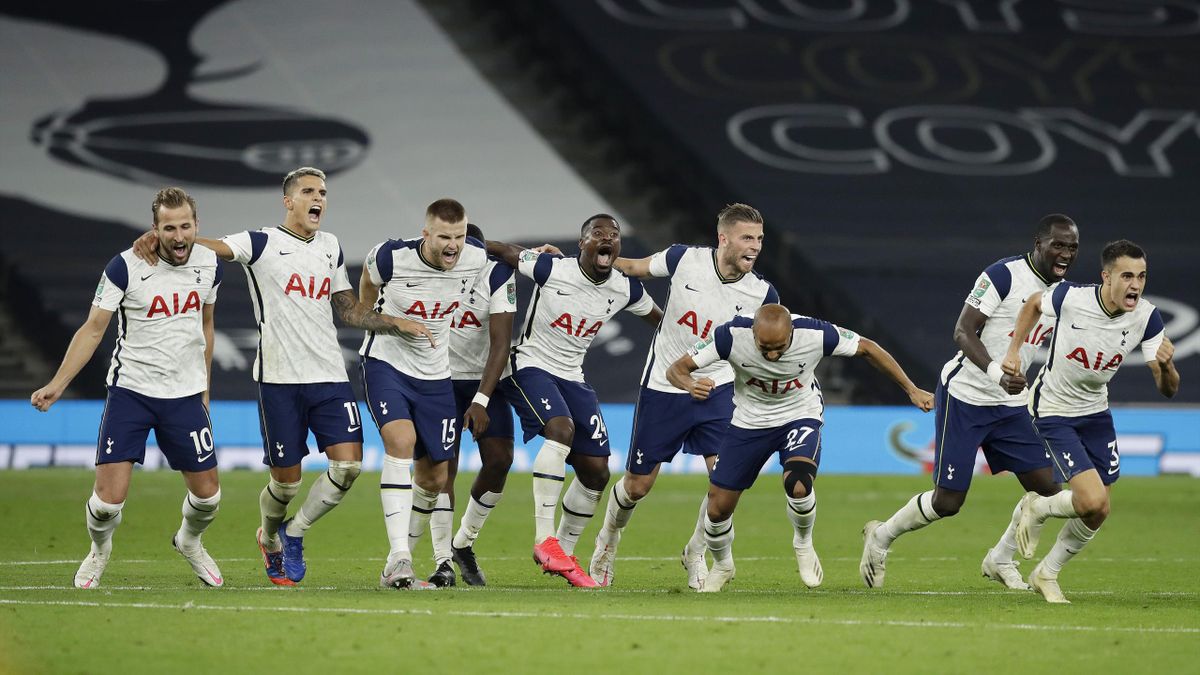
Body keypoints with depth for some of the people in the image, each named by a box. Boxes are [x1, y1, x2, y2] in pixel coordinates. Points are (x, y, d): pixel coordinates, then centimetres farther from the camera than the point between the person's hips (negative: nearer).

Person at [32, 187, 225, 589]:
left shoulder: (208, 265, -1)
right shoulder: (126, 267, -15)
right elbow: (93, 329, -8)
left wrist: (204, 388, 21)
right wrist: (57, 385, -15)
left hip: (185, 394, 4)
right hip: (131, 389, -4)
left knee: (207, 493, 7)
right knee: (110, 496, -12)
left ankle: (189, 541, 41)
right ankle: (99, 551, 21)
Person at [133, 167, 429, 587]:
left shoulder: (330, 247, 16)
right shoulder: (261, 244, -1)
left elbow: (350, 311, 23)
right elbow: (206, 247, -15)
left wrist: (397, 325, 13)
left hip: (330, 376, 4)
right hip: (279, 378, -4)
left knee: (348, 464, -11)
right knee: (286, 480, 1)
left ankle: (294, 532, 12)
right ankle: (270, 540, 32)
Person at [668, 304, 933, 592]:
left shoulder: (815, 335, -29)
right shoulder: (732, 335, -29)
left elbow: (866, 348, -11)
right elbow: (676, 369, -23)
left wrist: (911, 390, -5)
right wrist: (691, 385, -48)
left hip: (800, 417, -1)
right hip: (749, 422, 1)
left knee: (798, 486, -29)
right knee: (718, 508, 0)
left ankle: (803, 544, 4)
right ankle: (722, 566, 33)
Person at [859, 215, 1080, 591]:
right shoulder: (1004, 275, -17)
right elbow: (963, 332, -21)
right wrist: (997, 373, -35)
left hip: (1010, 405, 7)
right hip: (964, 397, -7)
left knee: (1047, 489, -4)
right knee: (948, 501, -5)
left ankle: (1000, 560, 18)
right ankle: (881, 537, 22)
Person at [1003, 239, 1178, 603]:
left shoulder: (1146, 317, -16)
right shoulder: (1070, 298, -25)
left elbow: (1168, 389, -15)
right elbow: (1034, 304, 0)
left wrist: (1166, 365, -36)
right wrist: (1013, 350, -2)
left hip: (1095, 411, 5)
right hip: (1053, 412, -5)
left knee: (1096, 514, 6)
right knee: (1094, 502, -20)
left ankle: (1047, 574, 30)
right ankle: (1037, 508, 12)